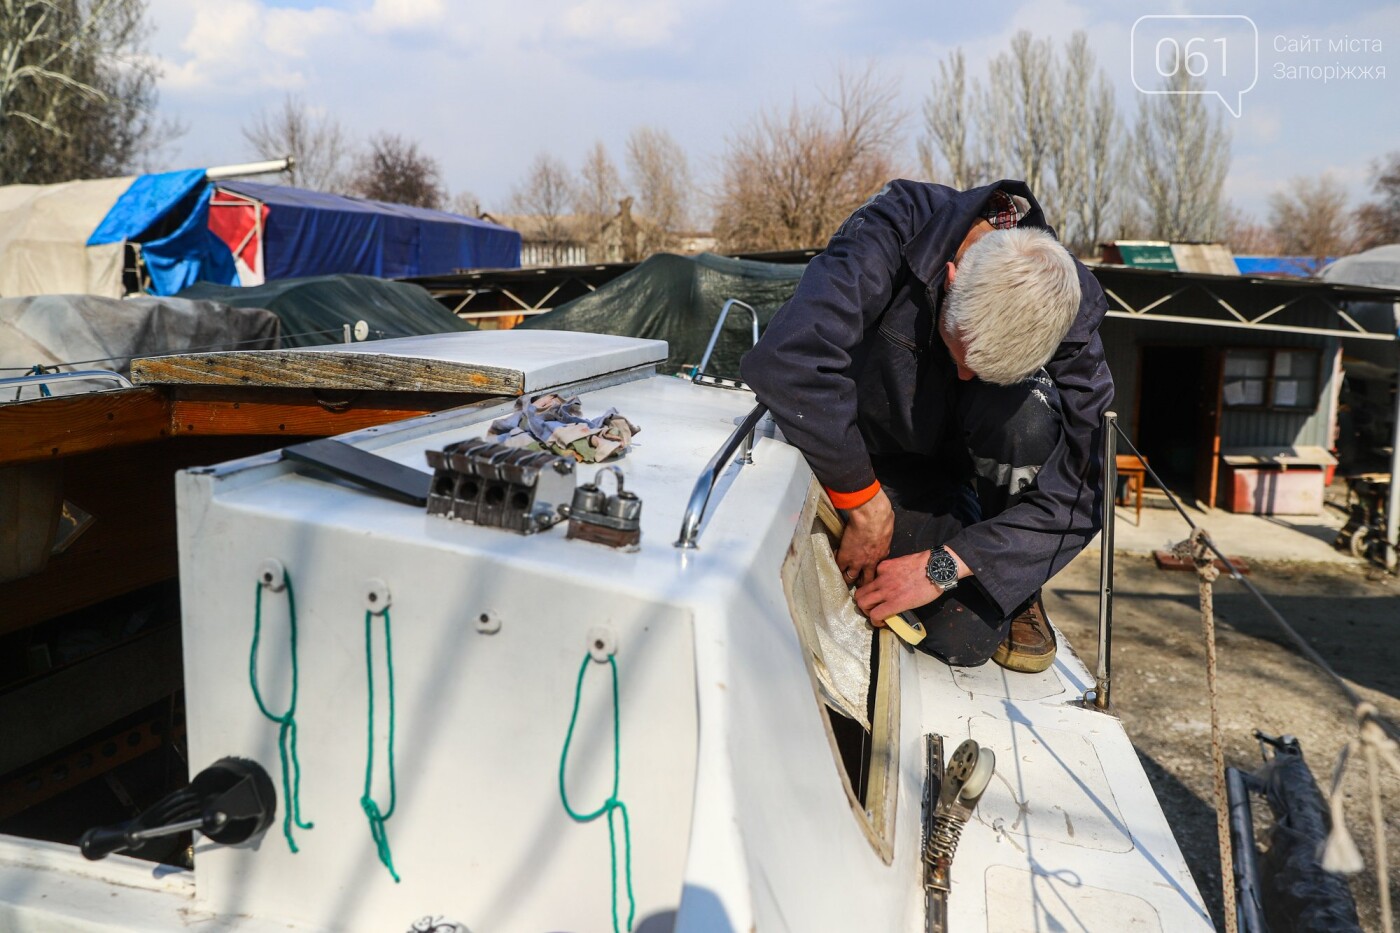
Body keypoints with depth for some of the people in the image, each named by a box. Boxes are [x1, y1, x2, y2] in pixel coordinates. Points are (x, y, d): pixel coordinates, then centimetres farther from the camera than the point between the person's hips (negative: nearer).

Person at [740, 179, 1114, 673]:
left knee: (1028, 413, -33)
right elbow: (789, 360, -44)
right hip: (853, 455, -2)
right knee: (968, 637, -20)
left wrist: (943, 567, -30)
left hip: (949, 461, 2)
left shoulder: (1071, 307, -22)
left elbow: (1076, 493, -23)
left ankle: (1016, 586, -5)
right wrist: (866, 505, -35)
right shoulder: (890, 230, -31)